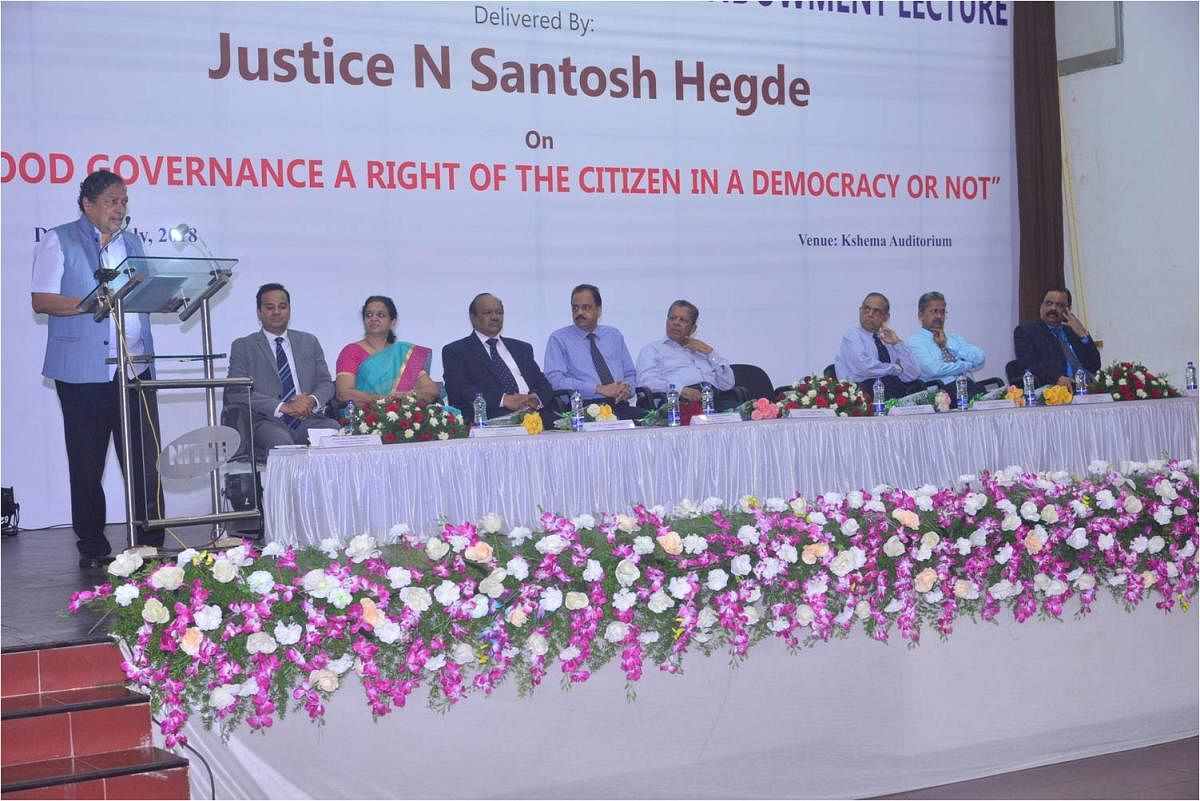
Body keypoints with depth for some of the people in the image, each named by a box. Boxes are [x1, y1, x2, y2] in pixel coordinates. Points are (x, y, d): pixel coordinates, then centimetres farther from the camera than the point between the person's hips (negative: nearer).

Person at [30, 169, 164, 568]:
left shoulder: (131, 243, 18)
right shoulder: (59, 242, 2)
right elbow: (41, 300, -7)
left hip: (134, 366, 4)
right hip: (82, 370, -4)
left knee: (145, 459, -1)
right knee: (87, 463, 4)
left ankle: (151, 544, 3)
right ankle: (92, 547, 13)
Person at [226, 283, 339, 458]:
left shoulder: (309, 342, 20)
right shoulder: (242, 347, 9)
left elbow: (326, 383, 17)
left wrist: (312, 400, -9)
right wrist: (283, 407, -15)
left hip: (308, 419, 4)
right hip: (267, 421, -3)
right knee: (281, 443, -38)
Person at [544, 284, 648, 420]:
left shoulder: (614, 335, 22)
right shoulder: (559, 339, 8)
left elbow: (630, 375, 24)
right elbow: (556, 380, -6)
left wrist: (627, 388, -2)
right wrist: (598, 389, -13)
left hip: (621, 405, 5)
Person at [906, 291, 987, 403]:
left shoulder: (955, 338, 25)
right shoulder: (913, 342, 6)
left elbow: (980, 358, 8)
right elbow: (933, 369, -12)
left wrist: (947, 343, 6)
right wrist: (967, 365, 0)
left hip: (970, 385, 5)